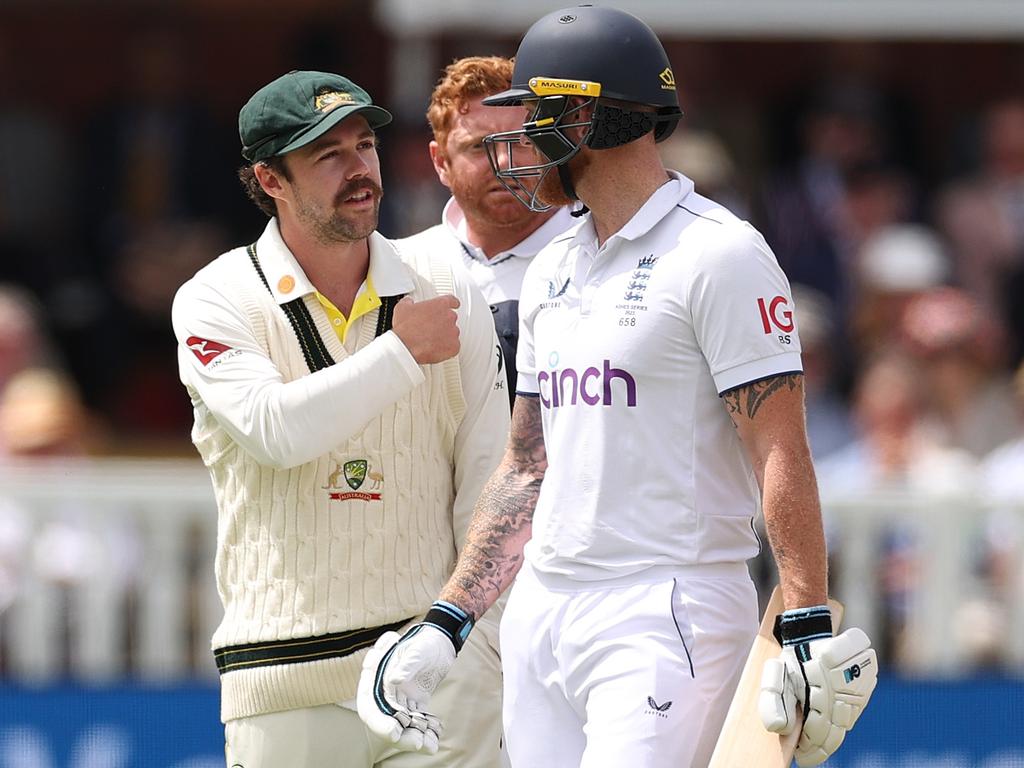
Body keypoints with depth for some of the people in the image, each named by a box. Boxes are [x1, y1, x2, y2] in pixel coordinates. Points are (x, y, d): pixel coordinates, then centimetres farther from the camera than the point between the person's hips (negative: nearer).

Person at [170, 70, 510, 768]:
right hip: (285, 680, -1)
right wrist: (403, 351, -11)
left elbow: (488, 486, 5)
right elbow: (274, 429, -18)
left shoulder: (447, 294, 7)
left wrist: (486, 646, -4)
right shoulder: (217, 301, 0)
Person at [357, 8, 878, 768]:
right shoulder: (553, 272, 17)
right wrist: (447, 622, 16)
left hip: (670, 612, -8)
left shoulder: (717, 255, -9)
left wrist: (809, 628, -21)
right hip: (543, 616, 8)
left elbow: (780, 450, -14)